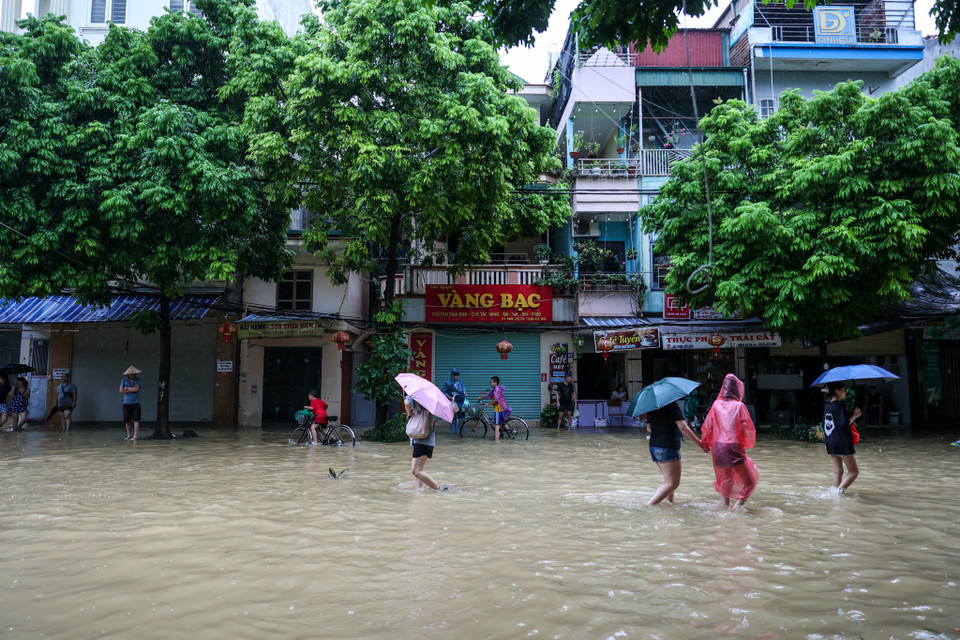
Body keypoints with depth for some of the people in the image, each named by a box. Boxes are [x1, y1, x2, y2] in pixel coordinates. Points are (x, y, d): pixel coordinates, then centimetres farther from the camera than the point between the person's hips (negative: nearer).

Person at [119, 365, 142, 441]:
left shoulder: (137, 380, 1)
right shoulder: (124, 380, 5)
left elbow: (136, 389, -13)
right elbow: (121, 390, -5)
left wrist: (127, 388, -4)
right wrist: (132, 390, -9)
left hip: (135, 403, -2)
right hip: (127, 403, 2)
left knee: (136, 420, -7)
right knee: (127, 420, 5)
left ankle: (135, 436, -7)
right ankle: (128, 435, 17)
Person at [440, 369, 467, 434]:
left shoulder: (460, 382, 9)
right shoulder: (448, 383, -5)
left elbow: (463, 388, 25)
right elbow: (443, 392, -1)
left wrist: (464, 392, 6)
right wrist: (448, 396, -14)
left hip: (460, 402, 4)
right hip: (453, 401, -4)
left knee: (461, 415, 3)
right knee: (453, 417, -3)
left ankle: (461, 430, 14)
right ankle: (453, 431, 7)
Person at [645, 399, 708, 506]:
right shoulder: (673, 406, -11)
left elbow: (649, 427, 18)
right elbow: (683, 427, -16)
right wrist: (699, 442, -10)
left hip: (654, 446, 8)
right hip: (668, 448, -8)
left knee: (669, 480, 21)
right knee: (672, 483, -7)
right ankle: (649, 505, -17)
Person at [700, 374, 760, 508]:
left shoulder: (716, 404, 3)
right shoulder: (739, 406, -7)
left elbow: (706, 426, 6)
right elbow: (749, 428, -7)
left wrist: (705, 442, 20)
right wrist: (748, 443, 12)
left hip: (718, 447, 4)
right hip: (734, 447, -4)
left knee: (724, 479, 23)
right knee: (749, 481, 5)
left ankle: (725, 504, 25)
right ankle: (738, 505, -8)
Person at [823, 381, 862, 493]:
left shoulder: (827, 406, 10)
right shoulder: (839, 405, -15)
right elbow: (844, 424, -21)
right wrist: (855, 415, -8)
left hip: (830, 443, 8)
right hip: (842, 442, -8)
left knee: (837, 471, 13)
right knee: (854, 471, 1)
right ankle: (839, 490, -13)